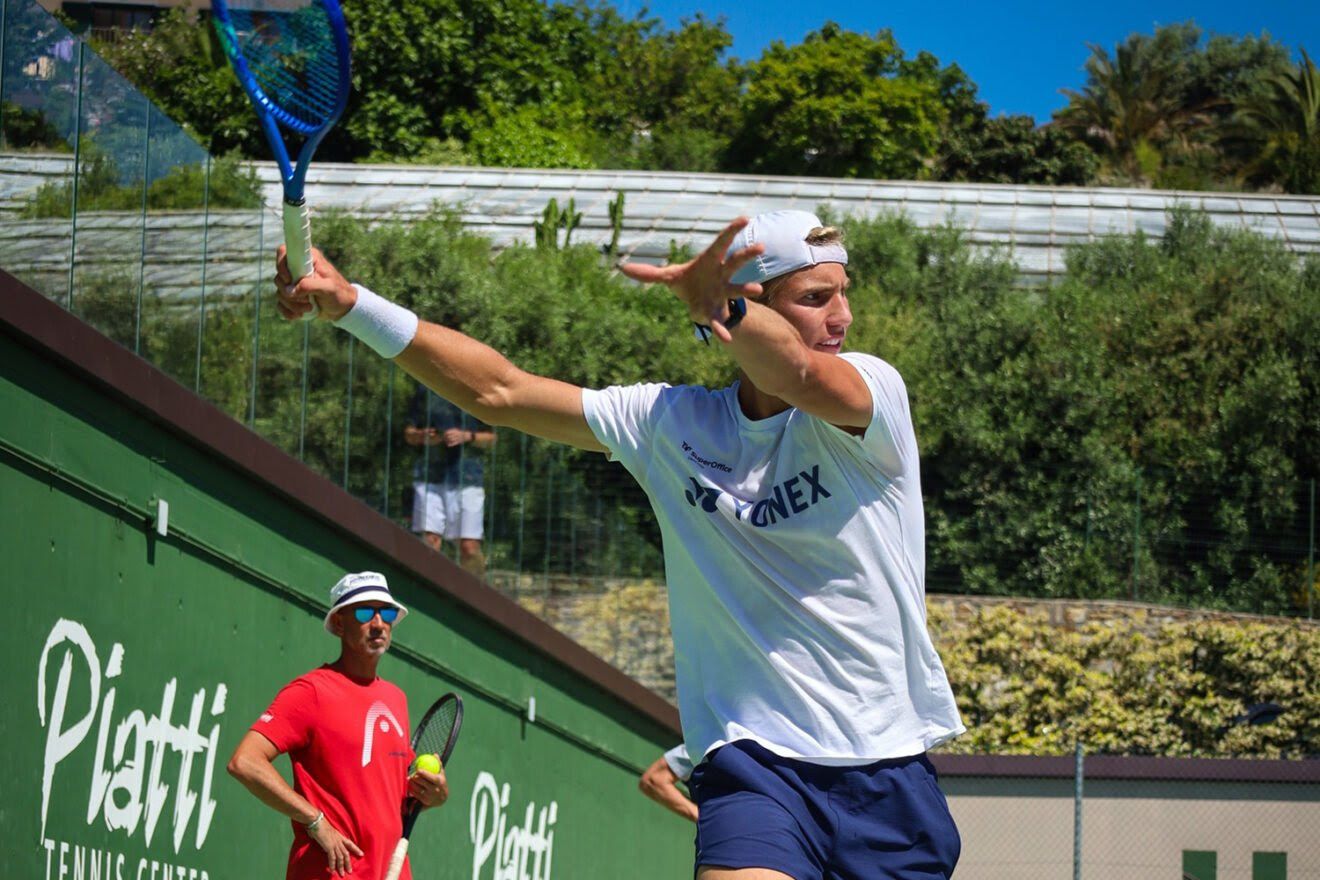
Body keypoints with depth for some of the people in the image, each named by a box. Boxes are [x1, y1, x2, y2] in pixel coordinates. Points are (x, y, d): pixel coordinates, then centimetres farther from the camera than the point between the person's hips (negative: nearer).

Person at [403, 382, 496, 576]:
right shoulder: (425, 391, 11)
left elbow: (490, 438, 10)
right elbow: (409, 434, 14)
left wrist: (467, 436, -9)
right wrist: (422, 436, -9)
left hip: (467, 478, -1)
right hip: (430, 474, 1)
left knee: (470, 546, -7)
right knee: (430, 541, -7)